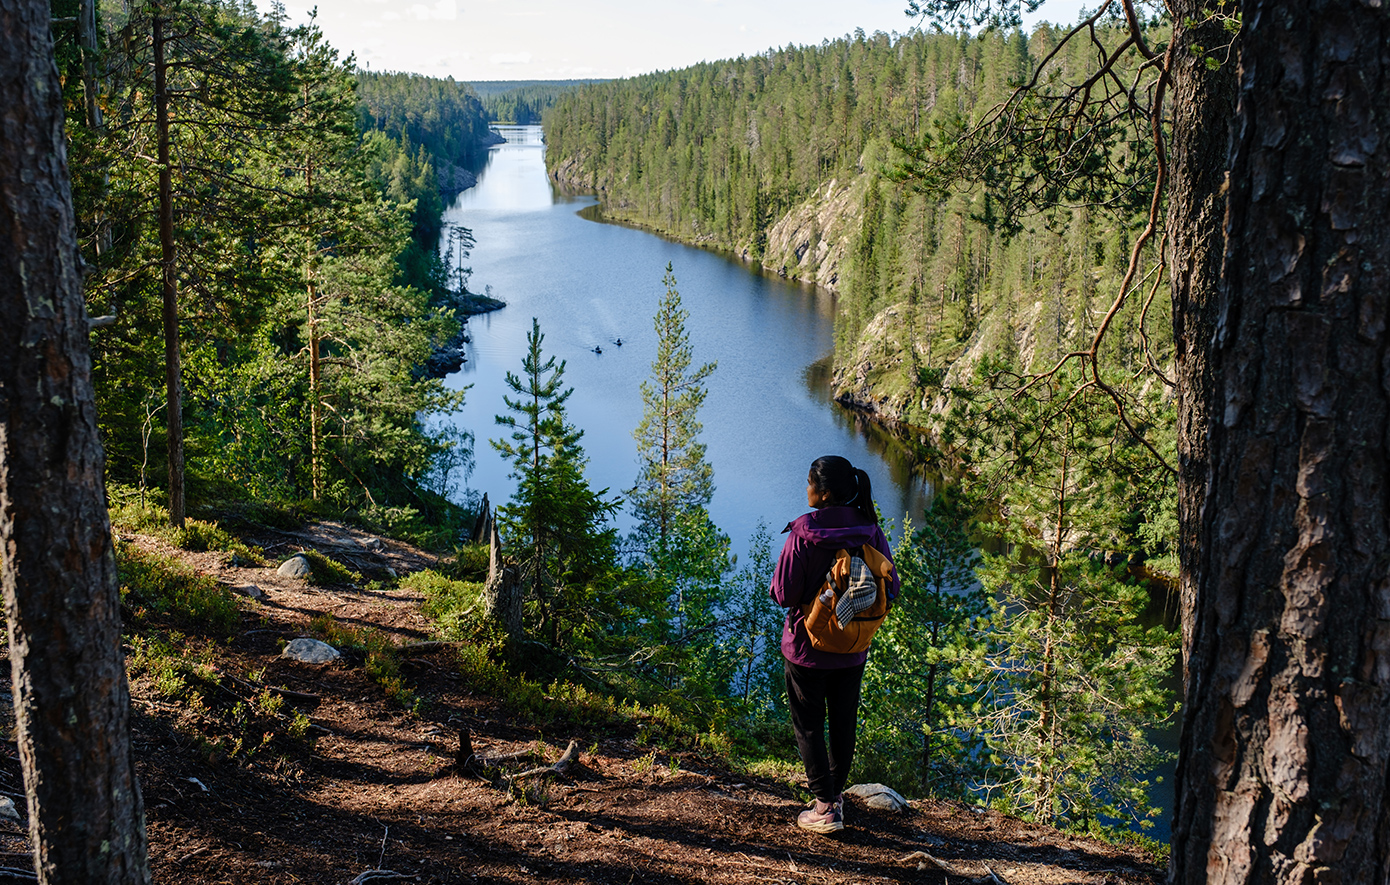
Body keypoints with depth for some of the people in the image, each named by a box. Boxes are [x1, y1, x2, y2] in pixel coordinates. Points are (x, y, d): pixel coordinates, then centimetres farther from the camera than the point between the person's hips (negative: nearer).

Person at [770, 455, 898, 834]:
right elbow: (890, 587, -4)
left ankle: (826, 808, 12)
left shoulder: (804, 533, -22)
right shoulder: (869, 529, -10)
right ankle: (834, 789, 37)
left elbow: (784, 594, -20)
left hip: (808, 645, -4)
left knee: (808, 725, 11)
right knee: (844, 721, 21)